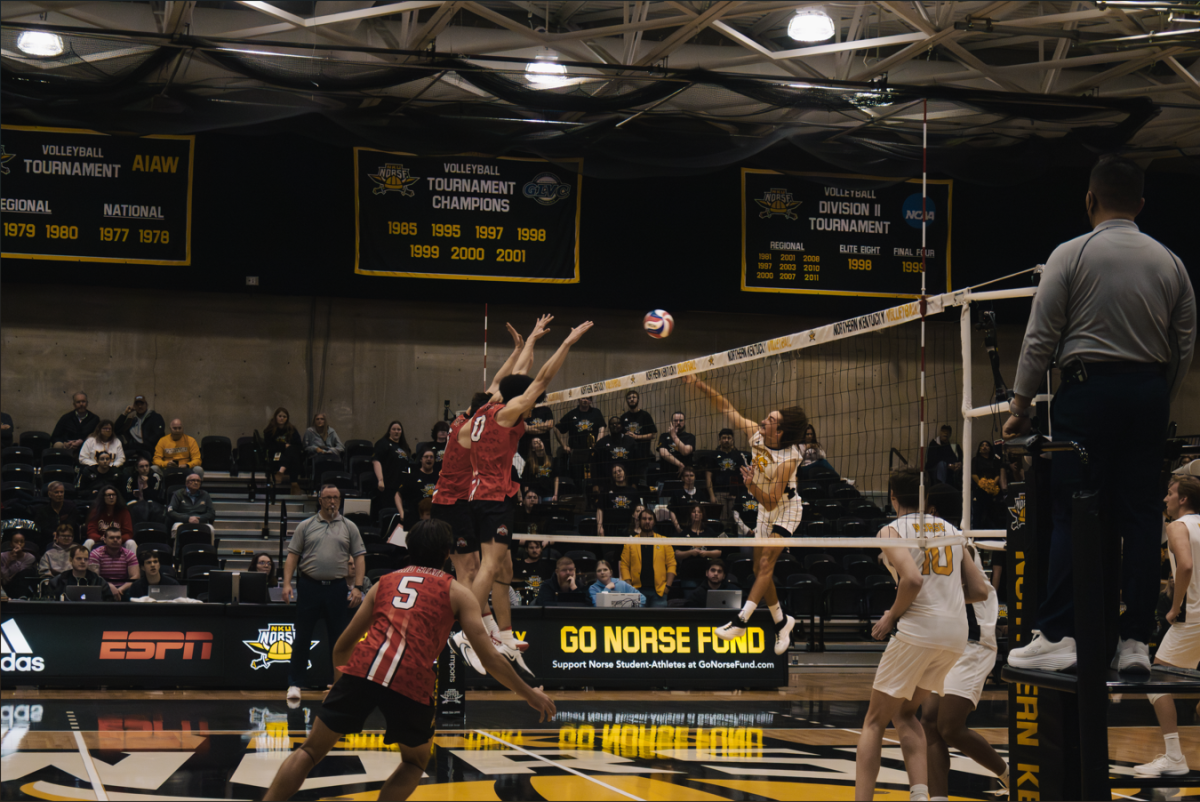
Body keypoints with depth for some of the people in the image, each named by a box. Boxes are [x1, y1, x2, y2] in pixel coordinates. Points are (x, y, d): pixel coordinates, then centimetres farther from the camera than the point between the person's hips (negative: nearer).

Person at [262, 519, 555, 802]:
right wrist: (530, 694, 24)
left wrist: (341, 671, 52)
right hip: (412, 681, -2)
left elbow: (341, 648, 31)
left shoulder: (384, 582, 27)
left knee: (310, 751, 13)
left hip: (362, 669, 2)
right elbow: (489, 657, 13)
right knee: (416, 761, 24)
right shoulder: (456, 592, 19)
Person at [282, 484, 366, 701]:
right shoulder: (305, 526, 6)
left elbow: (359, 558, 4)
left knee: (339, 638, 5)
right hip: (309, 585, 0)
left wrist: (357, 587, -6)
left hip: (336, 587, 0)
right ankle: (294, 683, 8)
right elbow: (292, 556, 5)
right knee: (302, 637, 2)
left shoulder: (349, 527, 6)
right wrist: (287, 583, -6)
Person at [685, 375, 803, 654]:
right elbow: (727, 408, -4)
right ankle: (781, 622, 20)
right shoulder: (756, 433, -13)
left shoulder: (788, 460, -30)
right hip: (764, 508, 7)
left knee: (766, 562, -19)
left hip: (785, 508, -7)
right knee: (759, 569, 7)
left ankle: (741, 619, -24)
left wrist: (752, 486, -45)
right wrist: (698, 384, -11)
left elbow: (770, 501, -28)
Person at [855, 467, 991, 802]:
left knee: (874, 722, 6)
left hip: (920, 627, -6)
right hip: (957, 634, 6)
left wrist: (891, 615, -3)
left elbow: (913, 580, -18)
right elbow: (979, 591, 15)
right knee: (904, 713, 22)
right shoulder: (951, 530, 18)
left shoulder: (892, 531, 0)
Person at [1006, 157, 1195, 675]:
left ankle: (1058, 636, -8)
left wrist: (1020, 405, 1)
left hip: (1089, 386, -3)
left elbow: (1040, 338, -4)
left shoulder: (1071, 255, -1)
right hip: (1150, 389, 3)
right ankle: (1134, 641, 4)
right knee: (1142, 515, 5)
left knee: (1074, 515, -4)